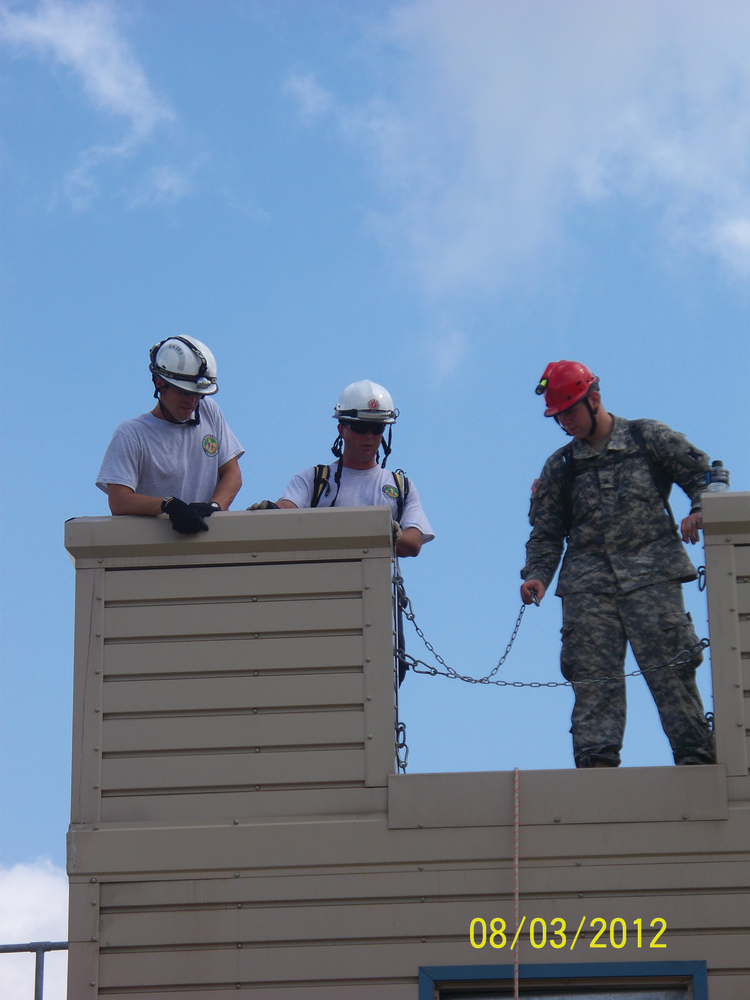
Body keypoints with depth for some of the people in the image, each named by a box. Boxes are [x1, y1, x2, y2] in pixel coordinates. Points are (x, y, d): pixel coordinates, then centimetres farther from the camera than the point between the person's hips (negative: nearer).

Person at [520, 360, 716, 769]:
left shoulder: (649, 438, 10)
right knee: (594, 677, -10)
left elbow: (701, 472, 10)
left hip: (651, 574, -3)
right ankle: (597, 762, -16)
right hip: (587, 585, 3)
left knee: (670, 670, -9)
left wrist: (698, 511, -10)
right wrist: (536, 575, 0)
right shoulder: (559, 467, 19)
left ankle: (697, 757, -6)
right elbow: (546, 533, 18)